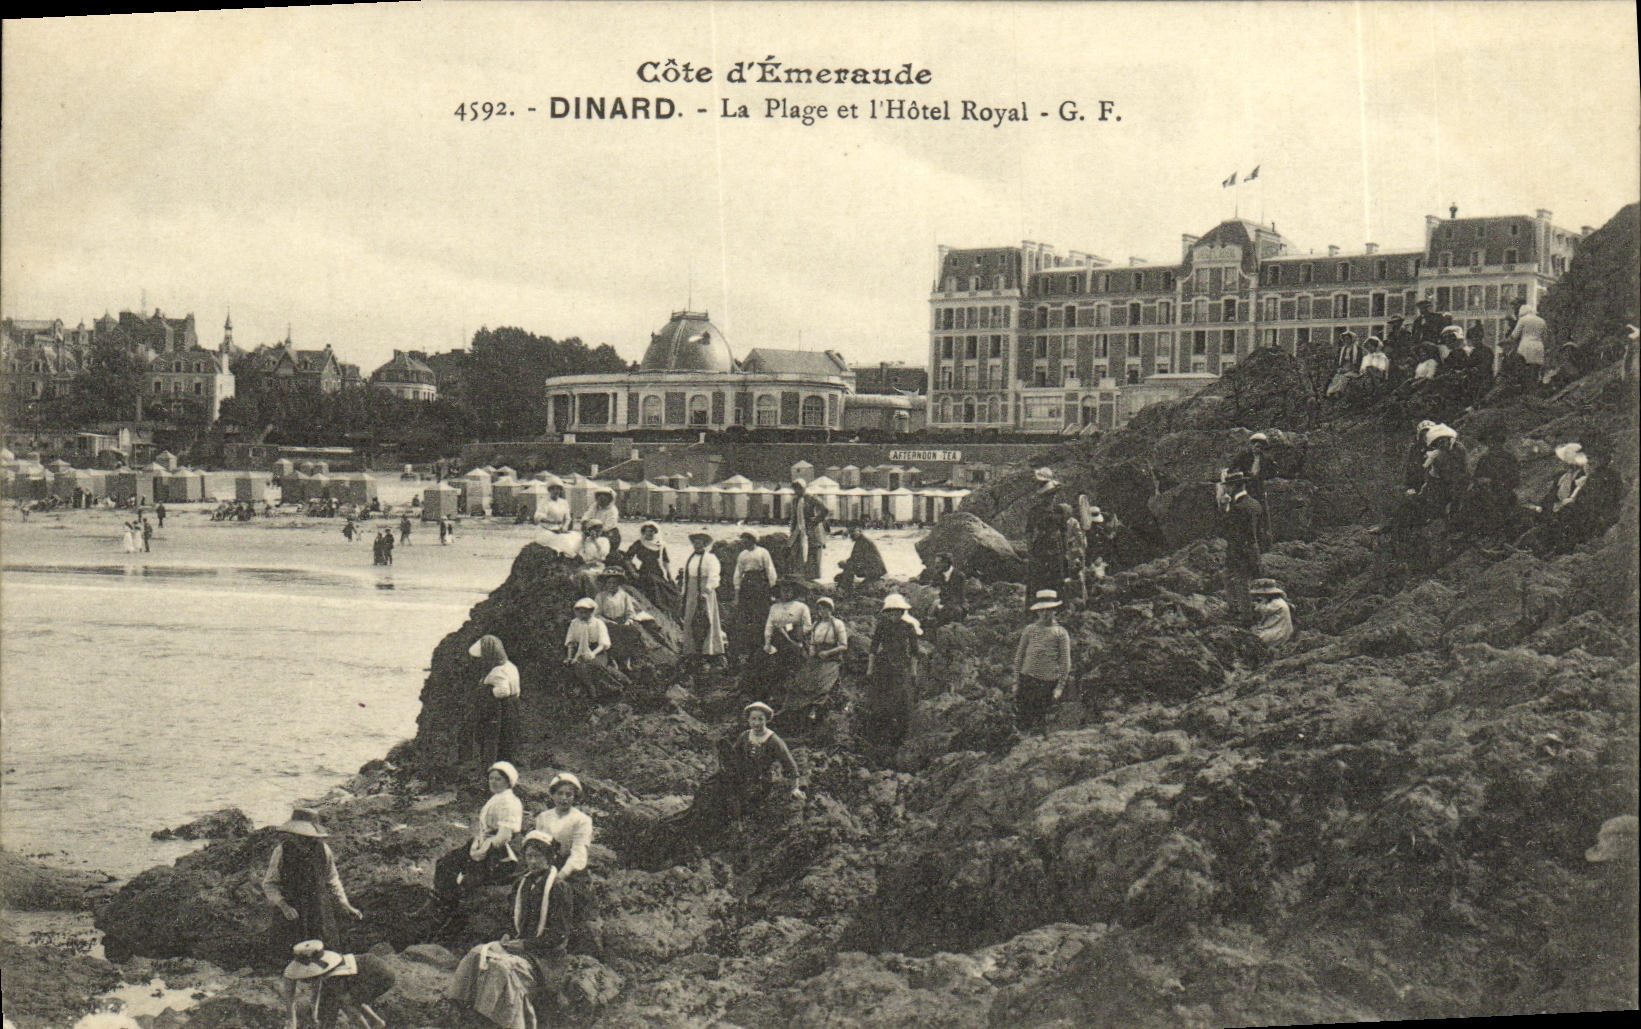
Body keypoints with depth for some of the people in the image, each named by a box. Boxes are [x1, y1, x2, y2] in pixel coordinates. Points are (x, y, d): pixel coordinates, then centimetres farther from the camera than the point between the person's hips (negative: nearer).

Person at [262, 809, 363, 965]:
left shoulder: (322, 849, -1)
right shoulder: (282, 850, -8)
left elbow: (332, 880, 14)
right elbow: (269, 884, -1)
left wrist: (346, 905, 11)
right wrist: (283, 906, -15)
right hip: (291, 913, -2)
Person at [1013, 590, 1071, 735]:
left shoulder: (1060, 632, 4)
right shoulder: (1030, 629, 10)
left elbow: (1066, 662, 4)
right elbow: (1019, 656, 13)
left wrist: (1060, 687, -1)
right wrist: (1016, 681, 8)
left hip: (1048, 681, -2)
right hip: (1027, 678, 2)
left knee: (1041, 722, 1)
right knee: (1022, 719, -2)